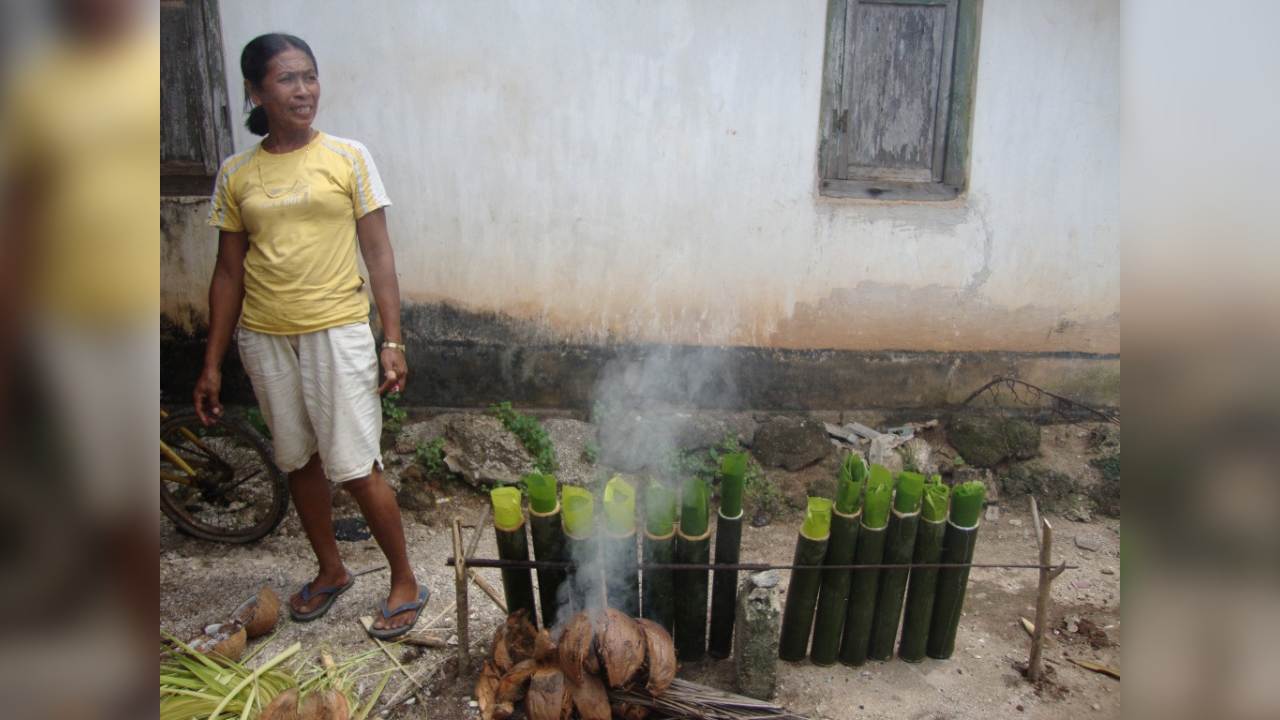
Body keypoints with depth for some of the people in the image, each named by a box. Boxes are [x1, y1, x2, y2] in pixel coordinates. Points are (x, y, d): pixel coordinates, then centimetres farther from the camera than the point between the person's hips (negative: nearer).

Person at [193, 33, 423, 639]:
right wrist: (212, 364, 8)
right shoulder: (236, 174, 4)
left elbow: (378, 252, -3)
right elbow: (229, 272, 8)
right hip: (265, 339, 4)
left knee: (354, 467, -3)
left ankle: (405, 582, 16)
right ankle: (331, 571, 35)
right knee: (299, 461, 15)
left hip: (336, 331, -4)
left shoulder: (348, 156, -3)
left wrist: (393, 340, -9)